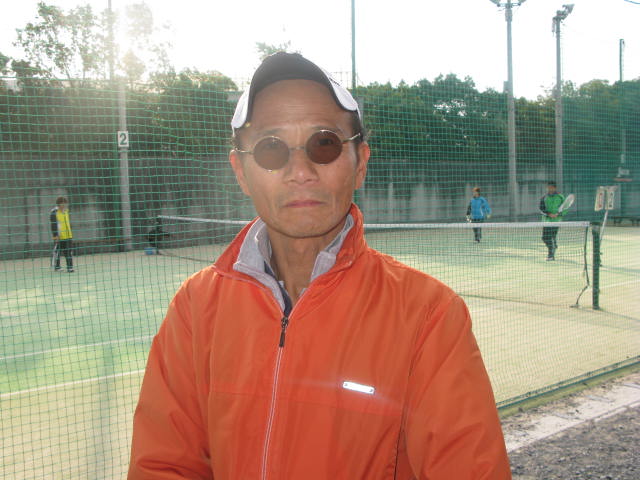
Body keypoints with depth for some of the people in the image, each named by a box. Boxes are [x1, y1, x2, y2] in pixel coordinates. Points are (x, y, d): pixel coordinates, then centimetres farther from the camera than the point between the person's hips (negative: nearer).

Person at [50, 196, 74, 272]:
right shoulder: (54, 212, -11)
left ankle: (70, 267, 9)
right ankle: (56, 267, 13)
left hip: (68, 236, 7)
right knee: (57, 251, 3)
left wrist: (70, 234, 22)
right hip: (59, 237, -7)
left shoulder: (66, 211, 14)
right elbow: (53, 224, -15)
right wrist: (55, 235, -19)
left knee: (69, 252, 5)